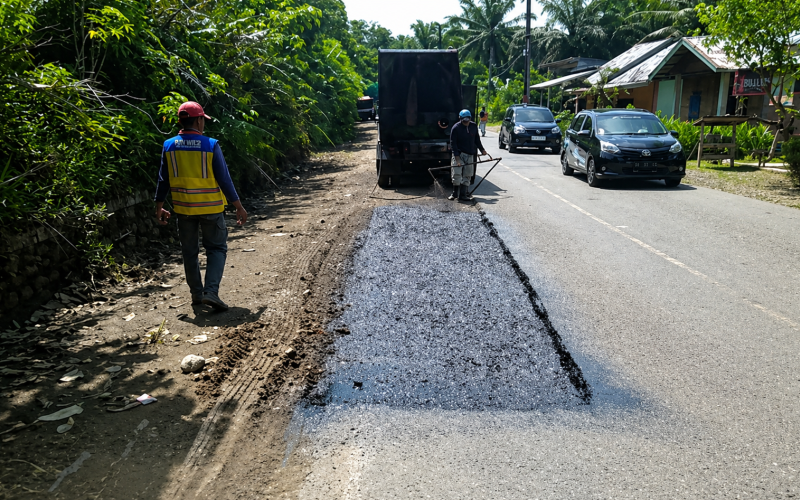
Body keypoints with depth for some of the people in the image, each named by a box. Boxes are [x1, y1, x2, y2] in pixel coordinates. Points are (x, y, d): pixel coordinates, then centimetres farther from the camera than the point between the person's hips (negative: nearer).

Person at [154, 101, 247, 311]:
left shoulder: (169, 146, -1)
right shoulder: (211, 145, -11)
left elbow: (163, 180, 3)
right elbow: (224, 179, -10)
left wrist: (159, 208, 13)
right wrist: (239, 207, -3)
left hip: (183, 208, 3)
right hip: (210, 207, -3)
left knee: (190, 251, 15)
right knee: (216, 248, 7)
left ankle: (196, 293, 22)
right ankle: (211, 291, -8)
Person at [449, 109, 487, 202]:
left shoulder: (474, 126, 5)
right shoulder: (456, 128, -10)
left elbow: (477, 139, 18)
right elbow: (453, 143, -11)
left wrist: (481, 149, 20)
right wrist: (456, 156, -18)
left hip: (470, 154, 5)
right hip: (459, 153, -5)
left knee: (467, 175, 3)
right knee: (457, 174, -11)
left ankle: (463, 195, 8)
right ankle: (455, 193, 2)